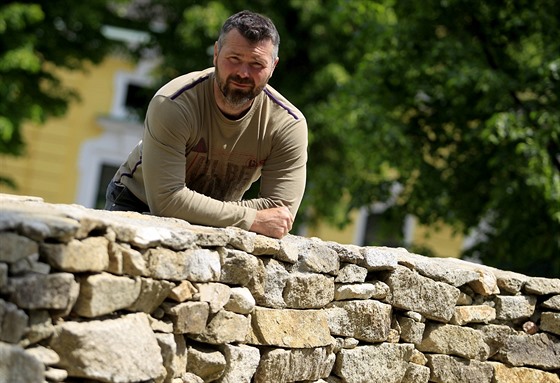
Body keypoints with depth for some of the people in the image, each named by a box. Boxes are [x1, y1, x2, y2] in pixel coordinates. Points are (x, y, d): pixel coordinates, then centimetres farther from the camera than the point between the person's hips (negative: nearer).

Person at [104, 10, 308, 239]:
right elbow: (166, 199, -35)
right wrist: (253, 219, -37)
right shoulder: (172, 105, -29)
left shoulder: (289, 124, -20)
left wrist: (195, 208, -32)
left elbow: (281, 210, -24)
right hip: (138, 204, -4)